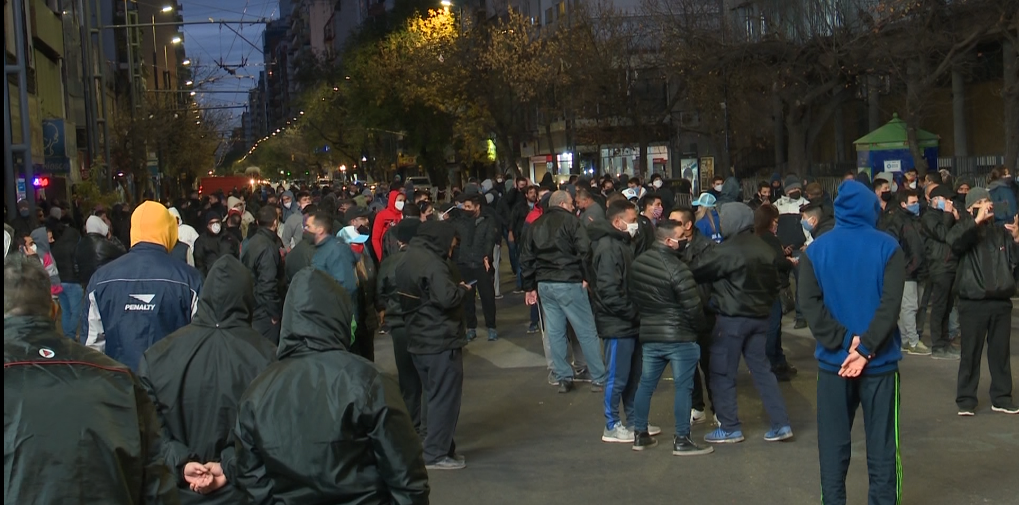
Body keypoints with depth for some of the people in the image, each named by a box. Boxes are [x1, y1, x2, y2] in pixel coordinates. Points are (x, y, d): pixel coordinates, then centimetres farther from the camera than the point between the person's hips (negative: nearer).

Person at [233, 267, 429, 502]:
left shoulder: (256, 391, -6)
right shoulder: (365, 380, -17)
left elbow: (251, 479, 1)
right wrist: (414, 497, -2)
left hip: (285, 499, 3)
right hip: (362, 498, -3)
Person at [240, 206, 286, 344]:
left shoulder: (251, 242, 8)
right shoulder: (268, 247, -20)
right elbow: (268, 283, -22)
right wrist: (274, 313, -16)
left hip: (252, 310, 9)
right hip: (265, 313, -9)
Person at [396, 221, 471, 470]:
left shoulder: (409, 258, 12)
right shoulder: (431, 263, -20)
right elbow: (447, 298, -30)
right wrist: (465, 290, -9)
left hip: (418, 340, 10)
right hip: (441, 340, -10)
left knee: (435, 396, 18)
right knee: (445, 398, -1)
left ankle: (440, 447, 25)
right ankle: (436, 454, 2)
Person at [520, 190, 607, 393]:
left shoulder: (535, 225, 14)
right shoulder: (569, 220, -5)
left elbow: (526, 258, 15)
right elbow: (584, 249, -17)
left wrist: (530, 287, 20)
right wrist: (587, 276, -6)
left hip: (544, 284, 6)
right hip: (568, 283, -6)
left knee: (555, 333, 10)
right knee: (587, 332, 0)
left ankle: (563, 378, 14)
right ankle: (599, 379, 3)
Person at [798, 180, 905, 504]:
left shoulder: (816, 249, 2)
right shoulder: (888, 248, -3)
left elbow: (809, 302, -8)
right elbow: (890, 303, -14)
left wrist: (844, 341, -10)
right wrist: (866, 349, -16)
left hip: (833, 360, 2)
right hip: (879, 360, -1)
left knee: (833, 445, 9)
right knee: (882, 447, 6)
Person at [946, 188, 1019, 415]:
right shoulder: (966, 231, 2)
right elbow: (953, 239, -23)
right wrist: (977, 220, -22)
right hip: (973, 303, -3)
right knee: (970, 353, 1)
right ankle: (966, 399, 8)